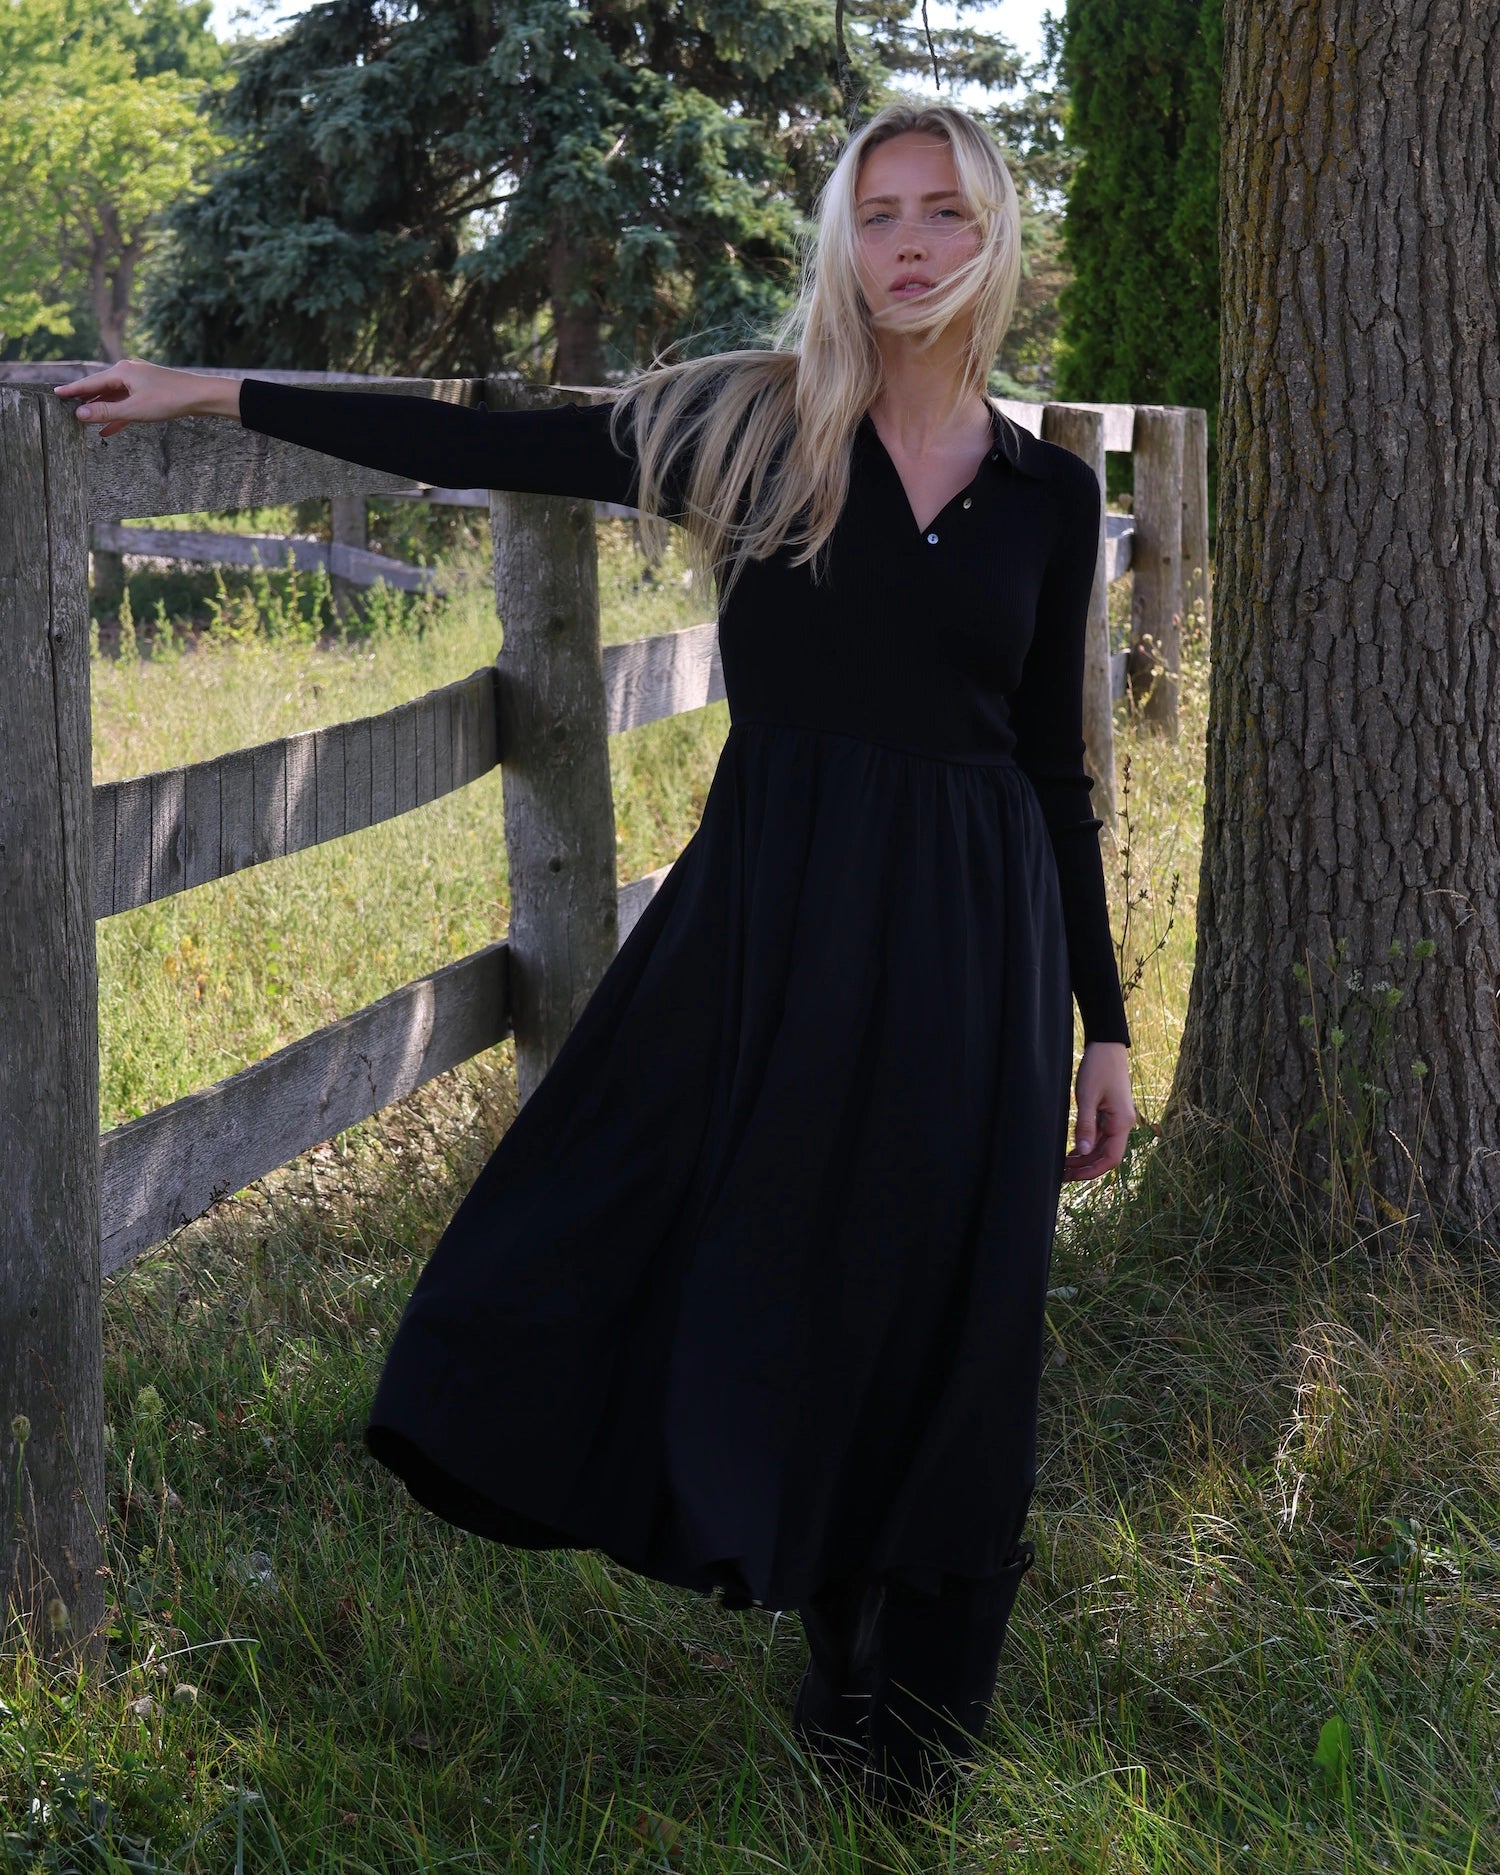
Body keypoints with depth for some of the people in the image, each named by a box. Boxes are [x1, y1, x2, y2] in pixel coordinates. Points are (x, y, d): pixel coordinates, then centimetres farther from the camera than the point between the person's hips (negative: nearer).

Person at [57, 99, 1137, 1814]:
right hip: (768, 915, 0)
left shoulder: (1051, 491, 5)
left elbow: (1056, 769, 9)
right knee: (740, 1272, 1)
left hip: (966, 948, 1)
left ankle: (901, 1706, 26)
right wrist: (215, 396, -5)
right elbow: (487, 449, -2)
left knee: (933, 1325, 7)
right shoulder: (756, 427, 1)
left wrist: (1103, 1024, 9)